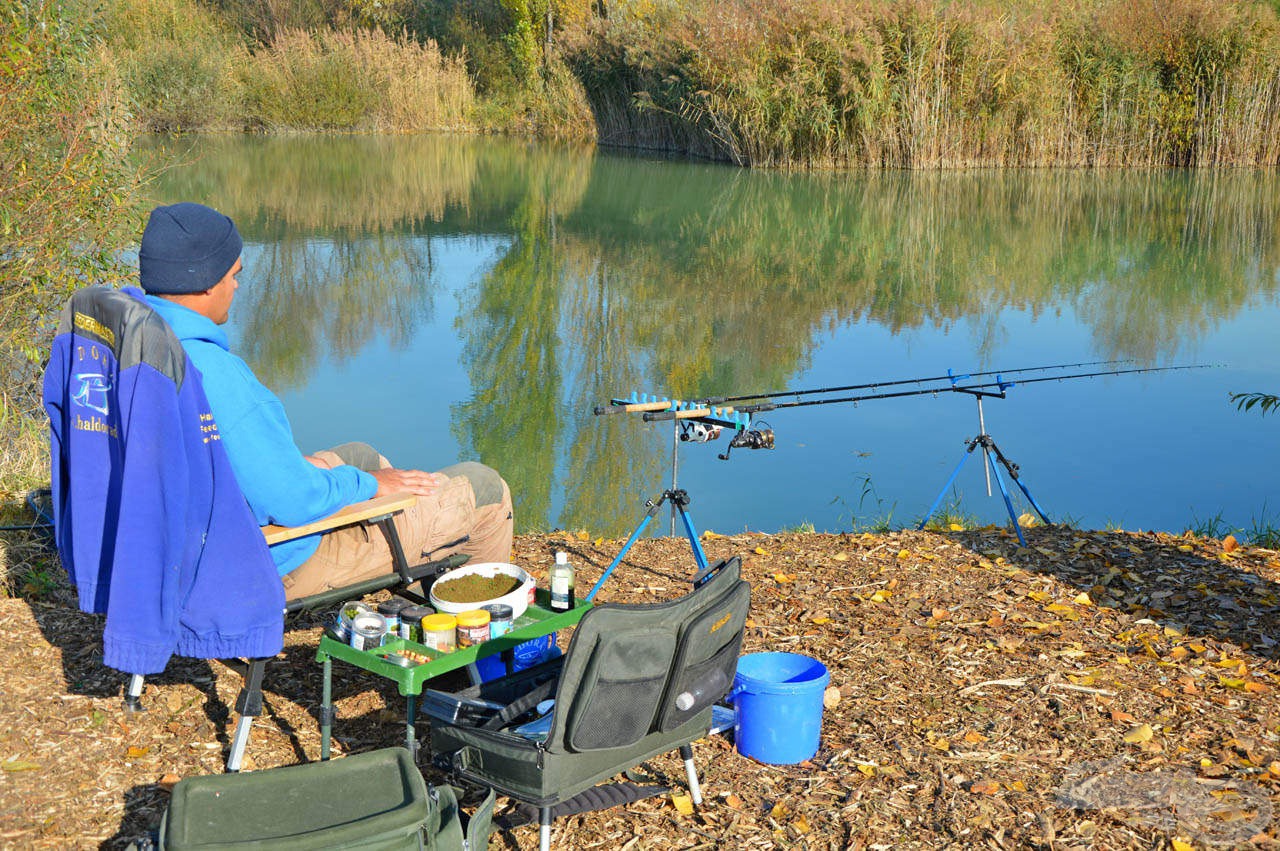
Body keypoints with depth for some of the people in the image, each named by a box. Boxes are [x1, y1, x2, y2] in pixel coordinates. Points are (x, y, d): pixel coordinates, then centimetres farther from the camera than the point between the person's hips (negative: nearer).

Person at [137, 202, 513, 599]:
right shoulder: (215, 374, -33)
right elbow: (295, 502, -31)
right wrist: (367, 484, -12)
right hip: (281, 561, -9)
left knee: (359, 456, 33)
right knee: (484, 487, 4)